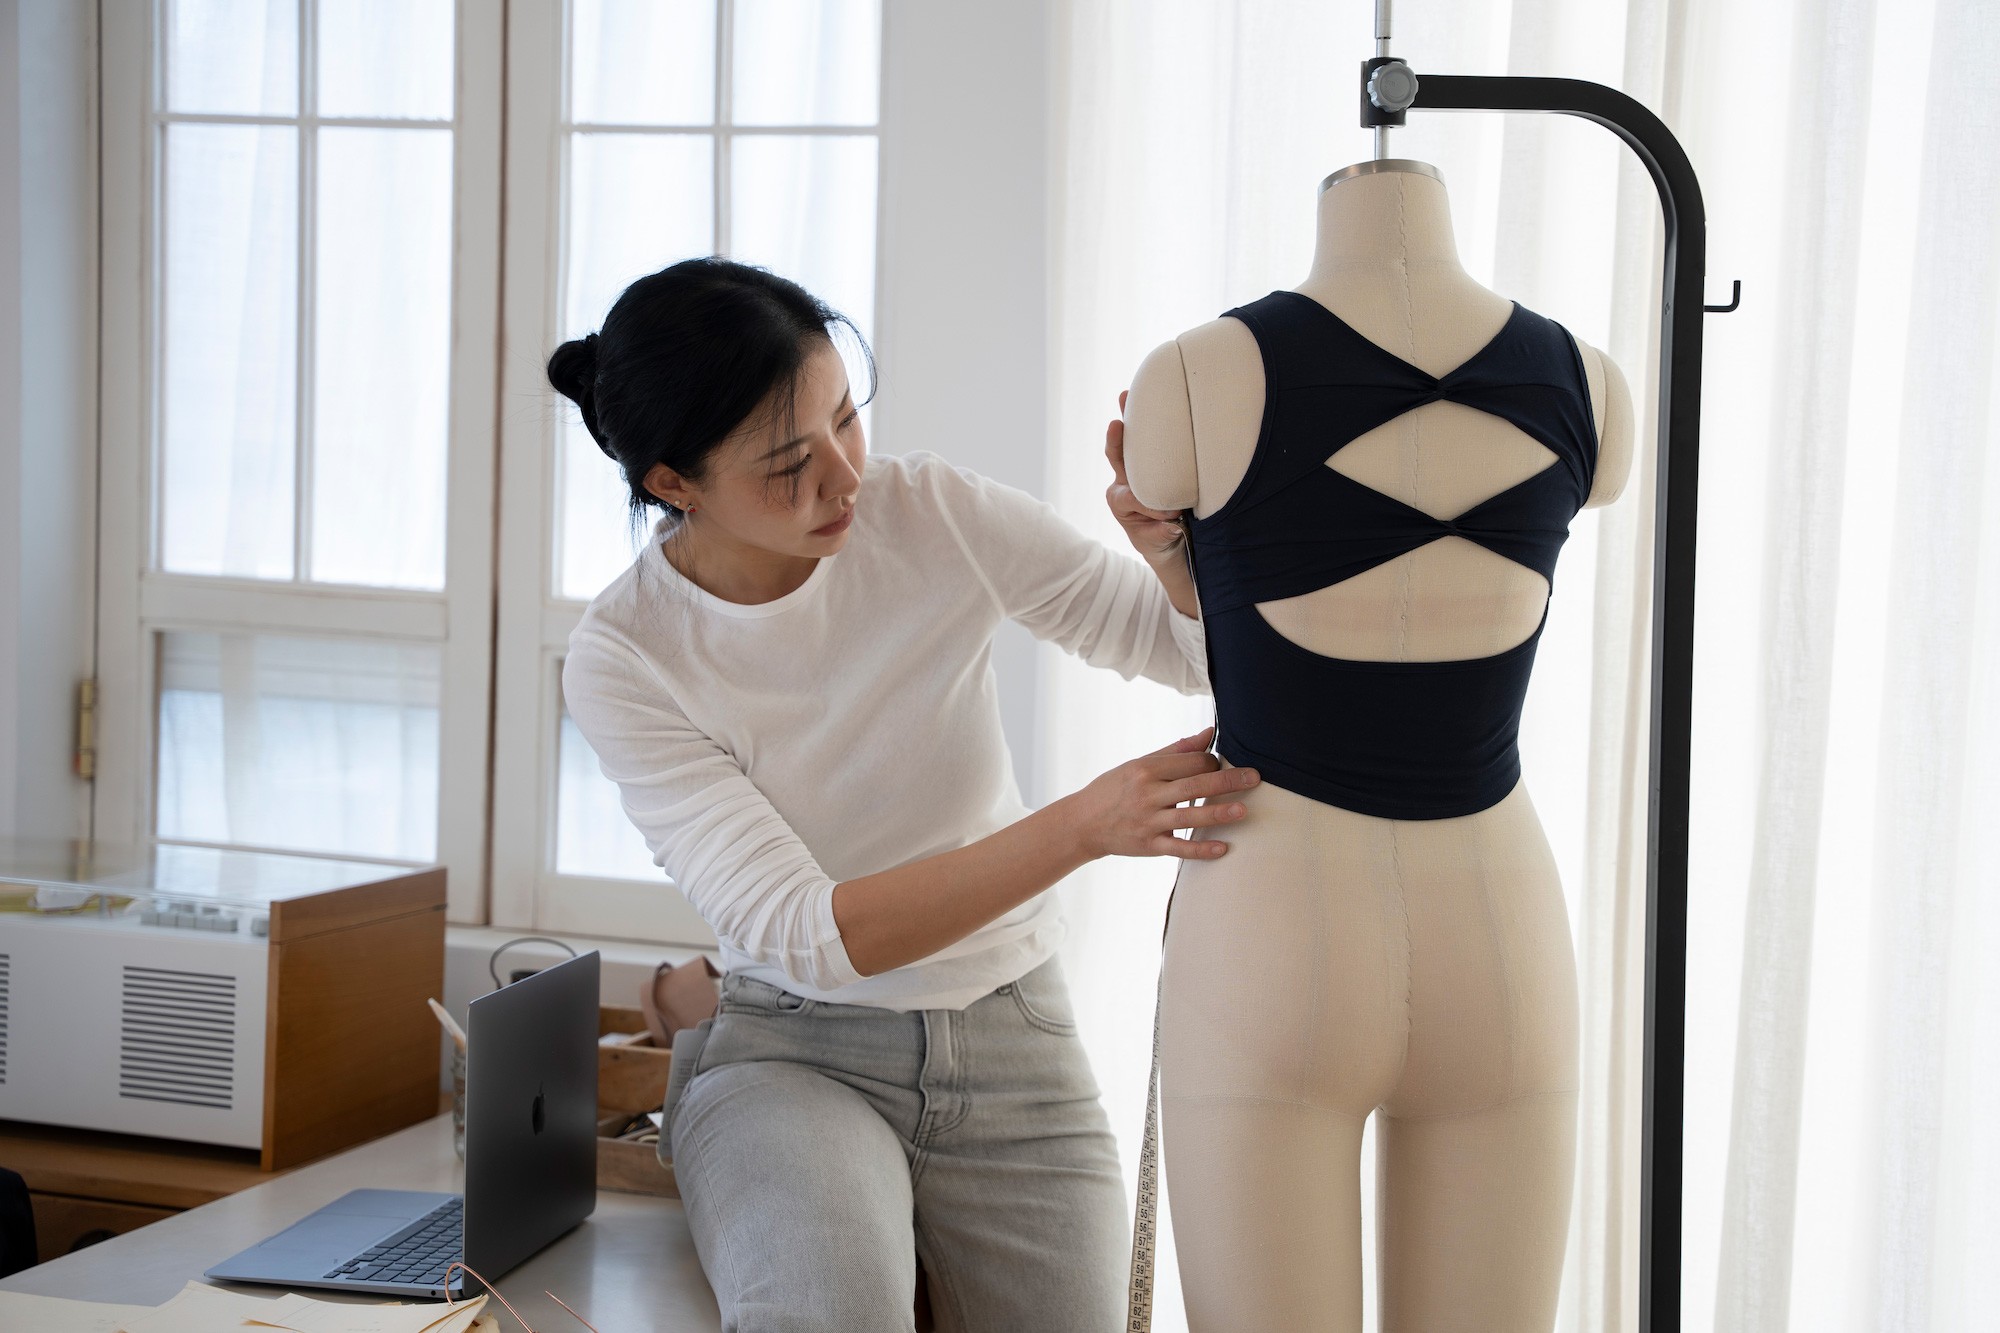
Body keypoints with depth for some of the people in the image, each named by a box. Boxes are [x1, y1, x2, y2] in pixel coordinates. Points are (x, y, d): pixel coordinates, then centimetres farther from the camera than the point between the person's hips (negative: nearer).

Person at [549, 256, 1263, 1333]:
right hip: (791, 1051, -3)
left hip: (1012, 1047, 3)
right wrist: (1084, 825, -31)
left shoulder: (934, 514, -9)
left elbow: (1193, 645, -1)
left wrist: (1174, 553, -26)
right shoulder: (621, 661, -14)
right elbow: (808, 936, -21)